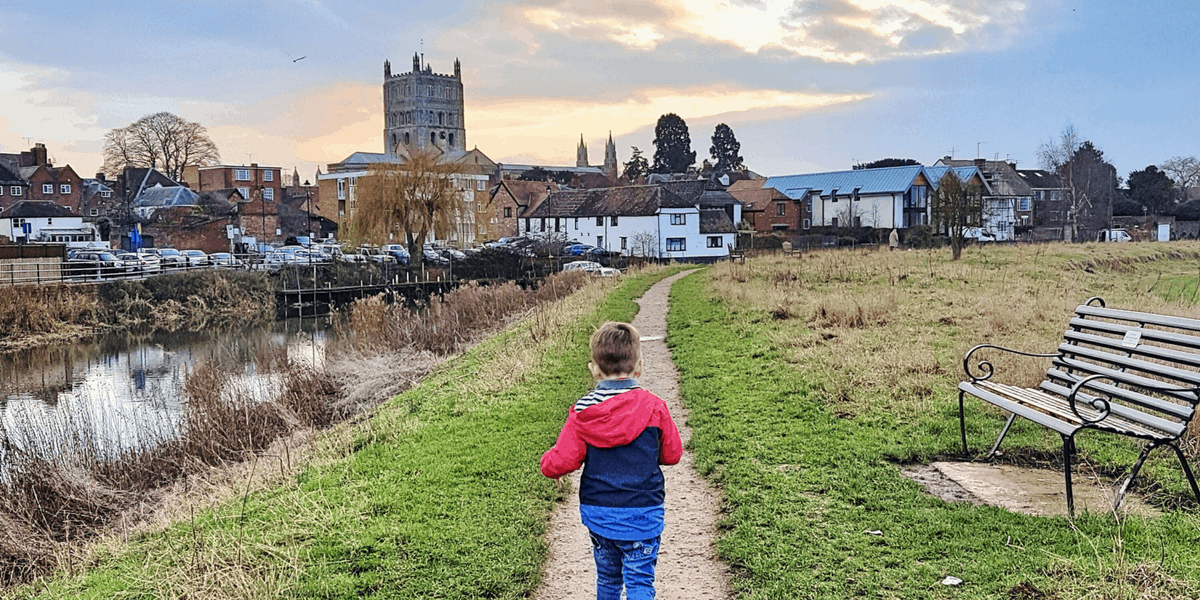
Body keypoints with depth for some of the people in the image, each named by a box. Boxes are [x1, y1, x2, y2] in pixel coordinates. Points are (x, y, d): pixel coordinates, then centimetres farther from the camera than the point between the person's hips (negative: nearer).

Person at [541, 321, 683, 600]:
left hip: (597, 512, 2)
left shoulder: (582, 412, -8)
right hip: (642, 514, -2)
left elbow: (561, 462, -10)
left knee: (607, 577, 20)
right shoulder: (654, 407, -9)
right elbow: (672, 454, 1)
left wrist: (547, 463, 12)